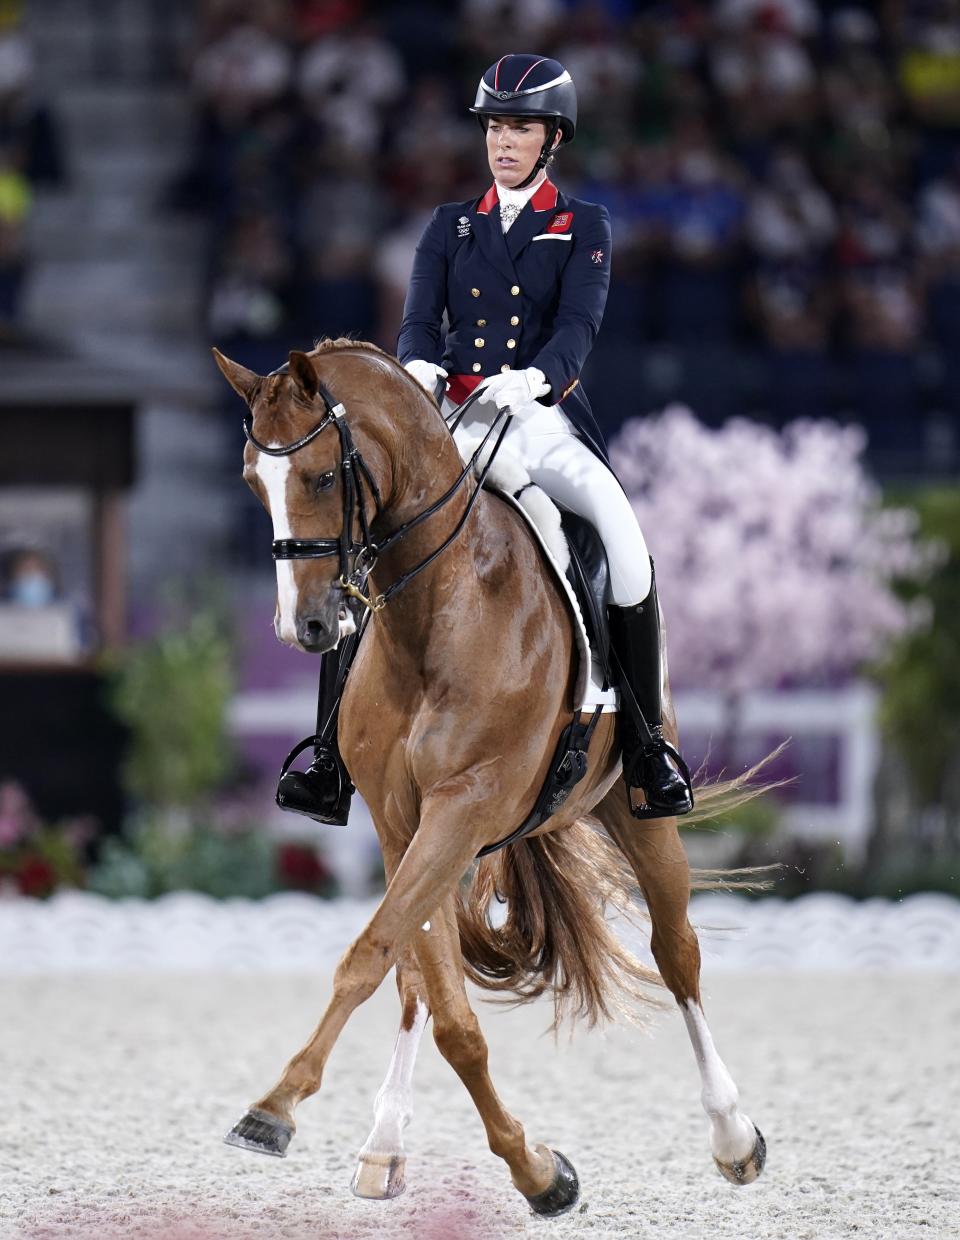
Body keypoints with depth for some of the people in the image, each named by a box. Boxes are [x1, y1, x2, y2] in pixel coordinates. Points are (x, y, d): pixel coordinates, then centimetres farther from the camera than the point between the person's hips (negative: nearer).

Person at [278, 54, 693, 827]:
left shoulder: (583, 228, 8)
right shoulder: (451, 227, 16)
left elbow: (579, 324, -7)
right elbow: (421, 319, 4)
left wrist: (537, 376, -29)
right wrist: (417, 367, -21)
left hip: (543, 417, -3)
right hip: (452, 419, 3)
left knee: (619, 527, -30)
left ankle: (648, 741, -20)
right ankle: (338, 750, -16)